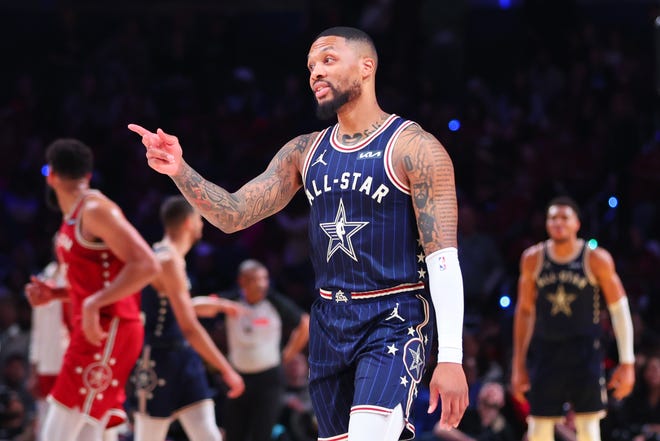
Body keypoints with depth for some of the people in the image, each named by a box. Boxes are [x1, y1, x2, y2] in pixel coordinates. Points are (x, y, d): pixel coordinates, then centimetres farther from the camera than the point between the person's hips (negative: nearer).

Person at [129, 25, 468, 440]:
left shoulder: (415, 148, -9)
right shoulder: (304, 152, 10)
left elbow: (443, 258, -12)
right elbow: (234, 214, 9)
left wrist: (450, 357, -19)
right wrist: (180, 172, -10)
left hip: (393, 322, -7)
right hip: (329, 320, 7)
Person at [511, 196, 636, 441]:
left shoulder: (597, 260, -6)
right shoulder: (533, 259, 2)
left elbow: (619, 309, -1)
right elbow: (524, 312, 10)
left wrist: (627, 362, -6)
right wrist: (519, 365, 9)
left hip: (585, 352, -2)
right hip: (545, 351, 3)